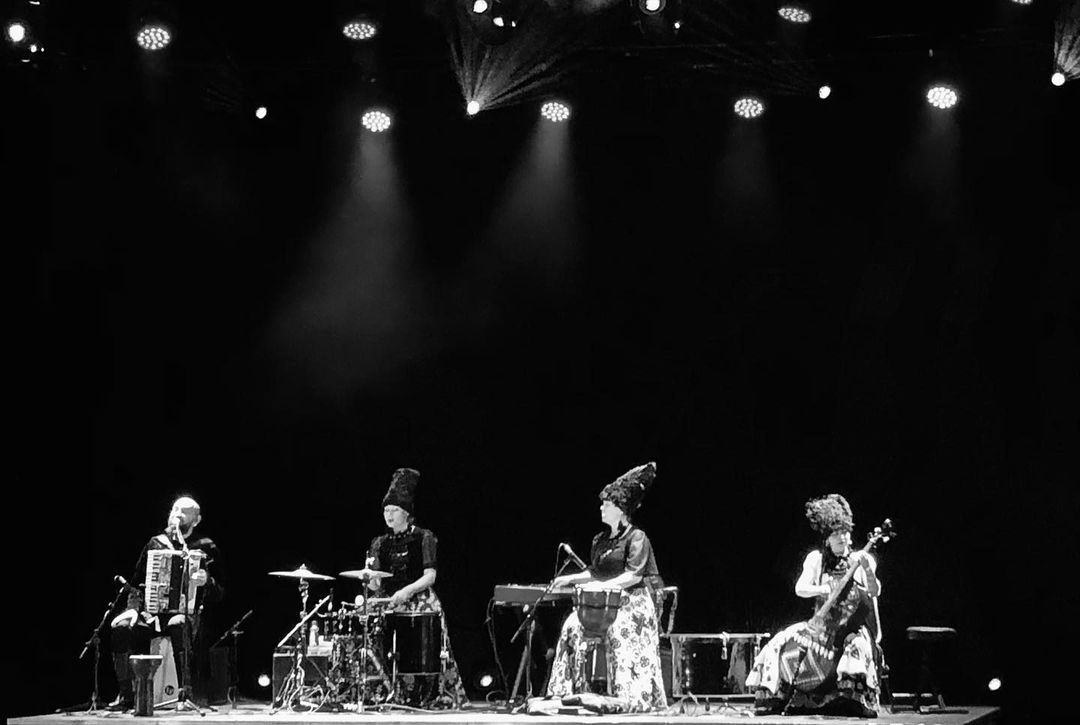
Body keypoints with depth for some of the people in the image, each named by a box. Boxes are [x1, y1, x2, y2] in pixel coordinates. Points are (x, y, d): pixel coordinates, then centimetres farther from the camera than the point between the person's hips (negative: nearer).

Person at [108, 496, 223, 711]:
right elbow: (137, 585, 19)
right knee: (120, 626, -26)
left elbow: (219, 593, 2)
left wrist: (206, 582, -21)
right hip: (151, 612, 3)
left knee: (178, 625, -40)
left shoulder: (206, 548, 7)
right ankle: (126, 694, -18)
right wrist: (134, 608, -1)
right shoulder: (155, 544, 17)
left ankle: (185, 692, -32)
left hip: (186, 612, -3)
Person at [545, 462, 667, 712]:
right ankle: (571, 692, -16)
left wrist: (603, 586, -24)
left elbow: (633, 576, -16)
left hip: (634, 601, -7)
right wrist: (571, 579, 5)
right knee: (574, 625, -17)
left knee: (619, 629, -34)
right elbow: (594, 573, 22)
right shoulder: (600, 540, 16)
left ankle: (629, 698, -28)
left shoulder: (636, 538, -7)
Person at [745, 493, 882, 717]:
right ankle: (771, 701, -9)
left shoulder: (861, 560, -1)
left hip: (853, 629, -3)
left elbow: (875, 592, -16)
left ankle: (852, 704, -34)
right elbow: (800, 589, -5)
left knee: (857, 646, -35)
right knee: (783, 644, -16)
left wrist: (866, 568, -34)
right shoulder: (816, 559, 5)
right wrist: (823, 589, -24)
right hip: (822, 628, 3)